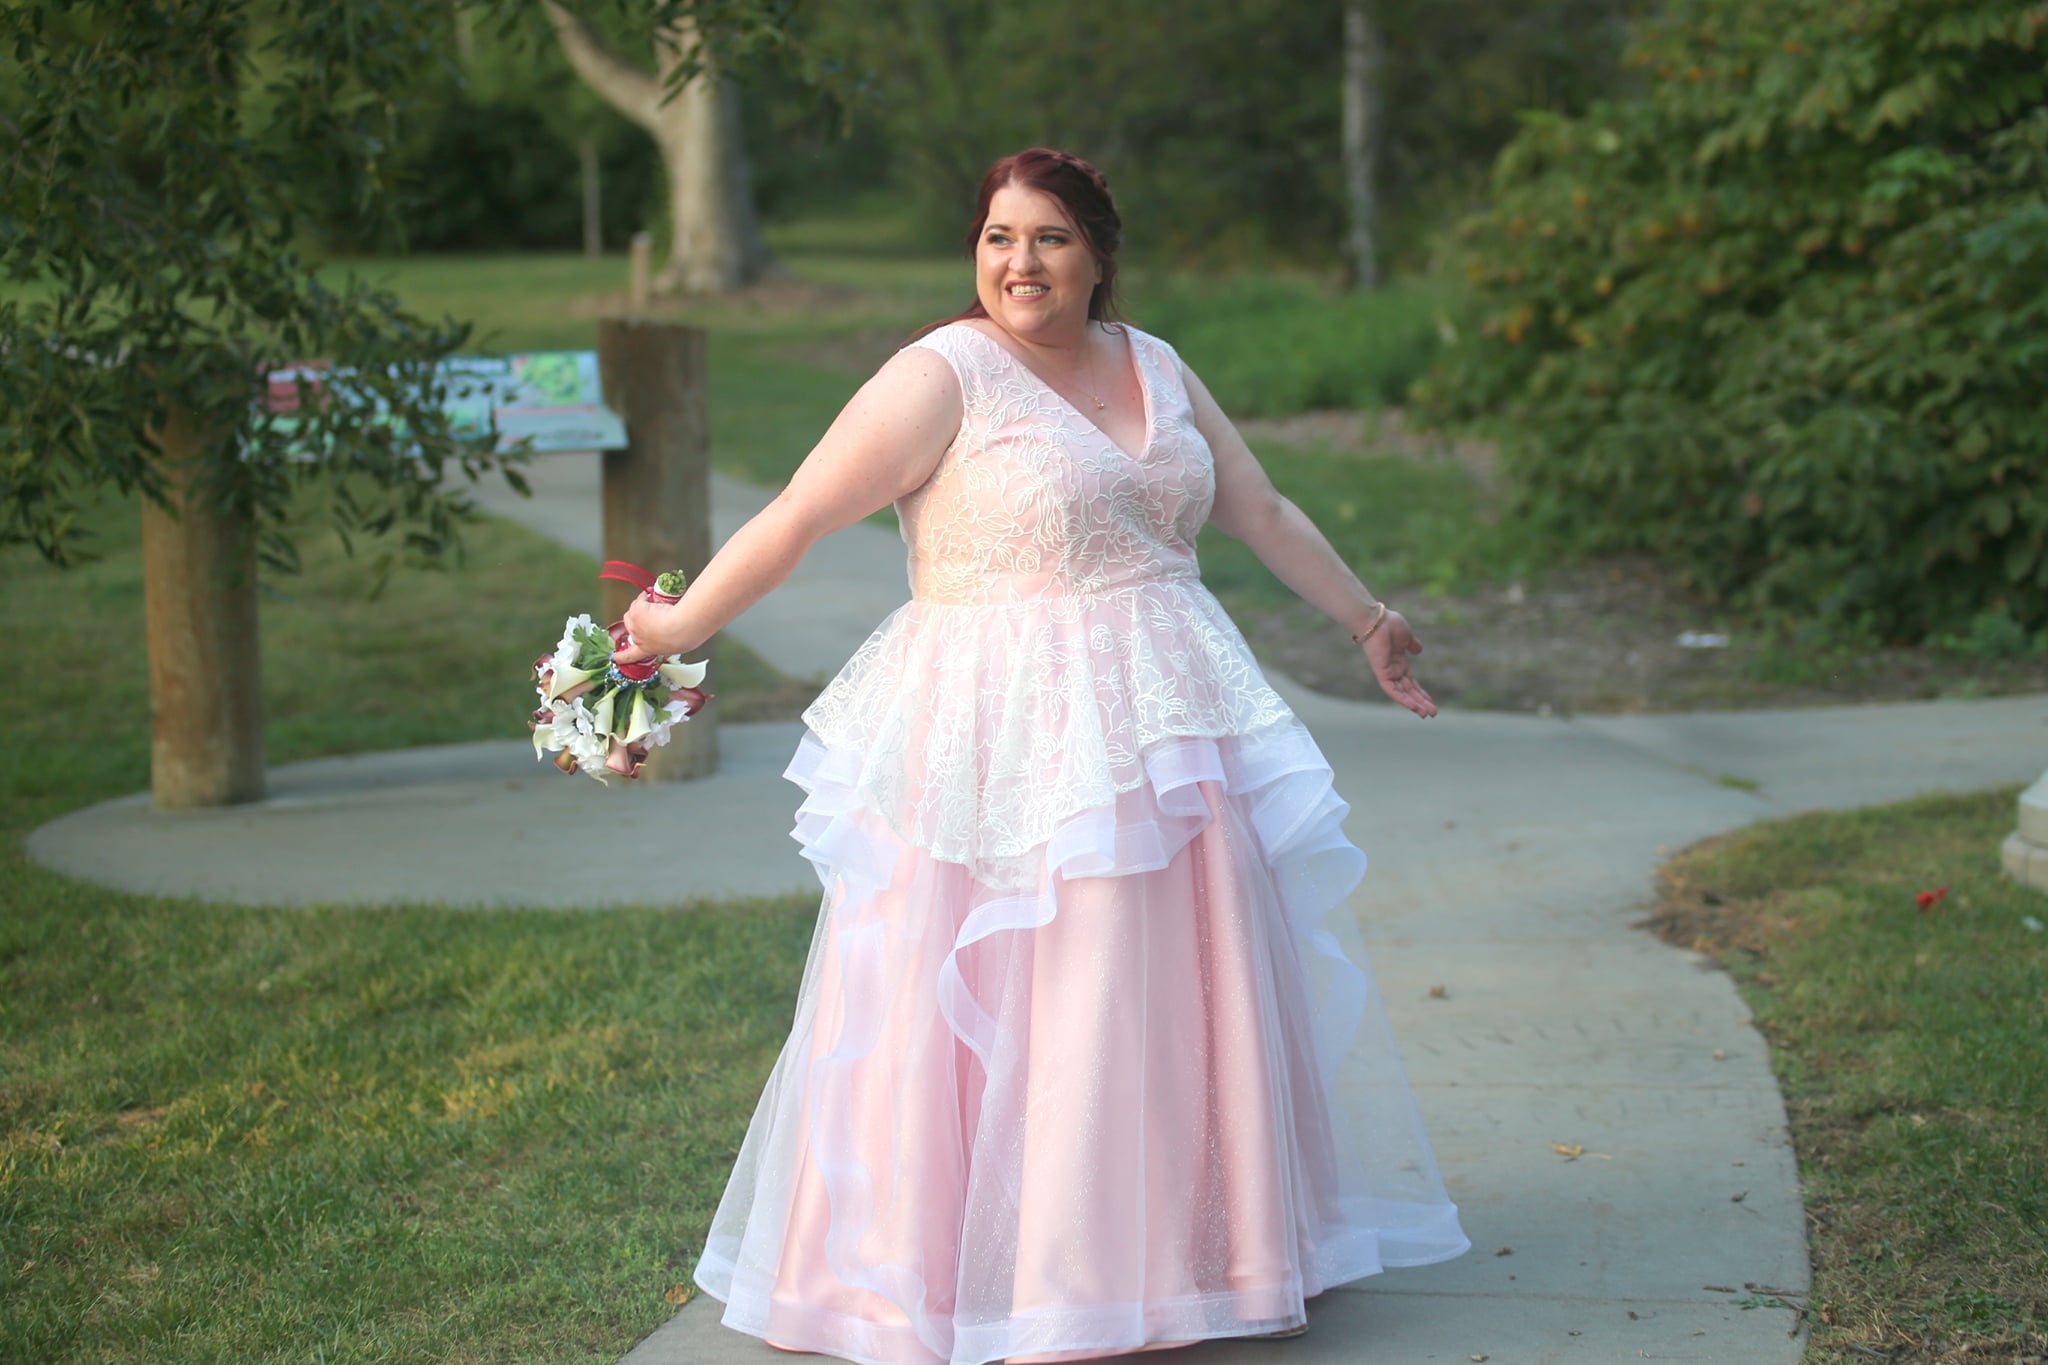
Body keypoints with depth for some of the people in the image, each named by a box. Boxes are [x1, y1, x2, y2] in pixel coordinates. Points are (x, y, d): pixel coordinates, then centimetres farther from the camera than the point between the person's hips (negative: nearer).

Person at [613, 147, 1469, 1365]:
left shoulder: (1157, 369, 12)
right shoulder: (943, 377, -7)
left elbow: (1262, 512, 21)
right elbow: (800, 517, -6)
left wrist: (1367, 619, 26)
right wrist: (678, 628, -5)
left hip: (1161, 731, 6)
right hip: (1007, 747, -6)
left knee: (1177, 997, 10)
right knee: (1007, 1013, -4)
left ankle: (1197, 1247, 24)